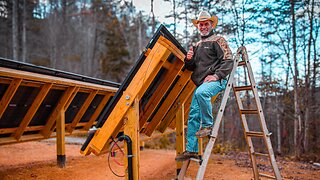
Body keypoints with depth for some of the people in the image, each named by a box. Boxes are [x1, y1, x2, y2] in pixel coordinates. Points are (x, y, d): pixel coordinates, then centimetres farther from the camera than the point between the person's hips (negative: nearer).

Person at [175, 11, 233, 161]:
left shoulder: (218, 40, 4)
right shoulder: (197, 45, 25)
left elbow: (228, 60, -7)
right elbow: (191, 68, 25)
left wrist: (217, 75, -20)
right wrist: (189, 60, 2)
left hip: (216, 80, -7)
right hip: (201, 83, 7)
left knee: (201, 92, -39)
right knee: (193, 115, 0)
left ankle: (208, 125, -22)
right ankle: (191, 150, 4)